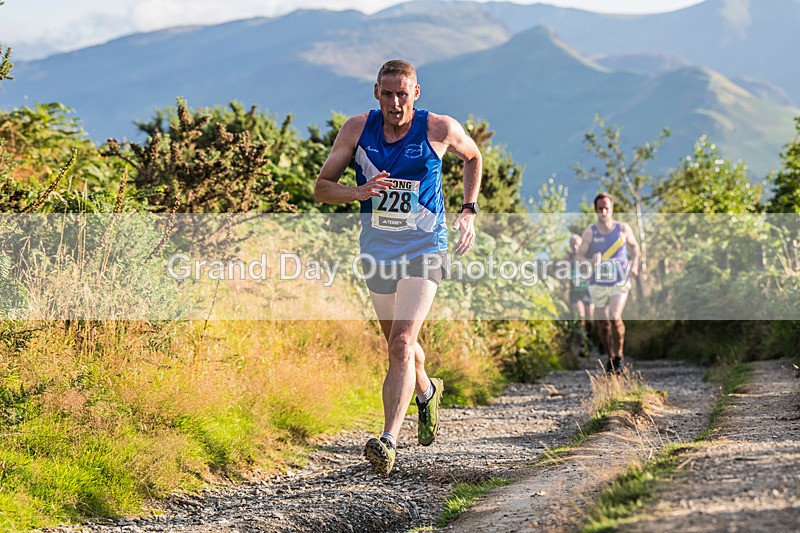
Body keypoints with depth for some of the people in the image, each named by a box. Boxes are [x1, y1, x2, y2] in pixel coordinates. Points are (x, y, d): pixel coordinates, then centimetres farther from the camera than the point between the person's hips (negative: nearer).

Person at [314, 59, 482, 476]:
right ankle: (427, 392, 51)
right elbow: (321, 189, -1)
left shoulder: (440, 129, -8)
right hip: (377, 250, 4)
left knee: (402, 344, -19)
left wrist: (469, 211, 4)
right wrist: (359, 192, -21)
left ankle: (388, 441, -24)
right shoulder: (357, 129, -4)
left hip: (423, 249, -4)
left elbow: (472, 157, 14)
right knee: (398, 344, 19)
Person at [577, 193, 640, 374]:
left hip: (620, 283, -1)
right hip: (598, 283, 1)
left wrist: (634, 264, 0)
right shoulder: (590, 232, -4)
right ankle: (610, 358, 26)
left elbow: (634, 246, 15)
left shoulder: (623, 229, -2)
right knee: (603, 324, 5)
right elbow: (579, 255, -6)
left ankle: (619, 356, -2)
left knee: (615, 317, -20)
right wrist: (590, 261, -27)